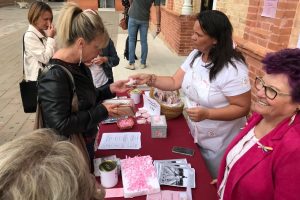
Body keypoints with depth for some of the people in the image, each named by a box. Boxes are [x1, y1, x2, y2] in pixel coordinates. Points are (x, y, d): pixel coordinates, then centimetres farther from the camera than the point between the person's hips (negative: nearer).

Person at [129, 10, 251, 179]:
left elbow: (243, 108, -23)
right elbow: (175, 82, -2)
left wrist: (207, 113, -32)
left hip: (219, 143, -6)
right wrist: (150, 79, -16)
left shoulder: (233, 70, -28)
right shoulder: (195, 55, -4)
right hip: (195, 135, 7)